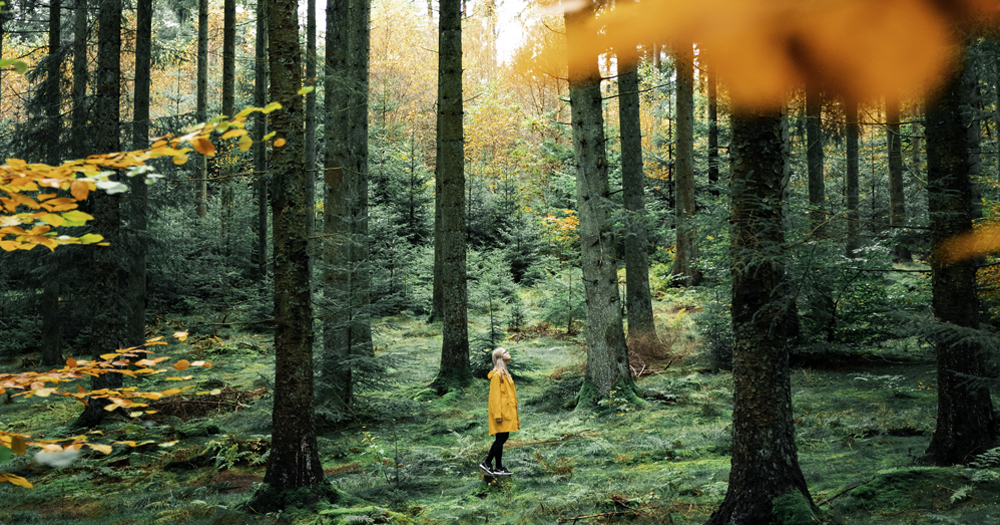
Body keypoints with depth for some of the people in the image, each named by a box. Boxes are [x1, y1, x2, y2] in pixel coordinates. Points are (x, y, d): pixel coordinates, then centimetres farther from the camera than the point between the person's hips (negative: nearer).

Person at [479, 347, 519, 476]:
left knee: (503, 437, 11)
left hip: (508, 411, 10)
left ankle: (487, 463, 18)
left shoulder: (504, 373, 18)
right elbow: (495, 395, -17)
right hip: (502, 411, -10)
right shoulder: (497, 374, -13)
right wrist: (497, 414, -21)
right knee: (501, 438, -4)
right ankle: (498, 468, 4)